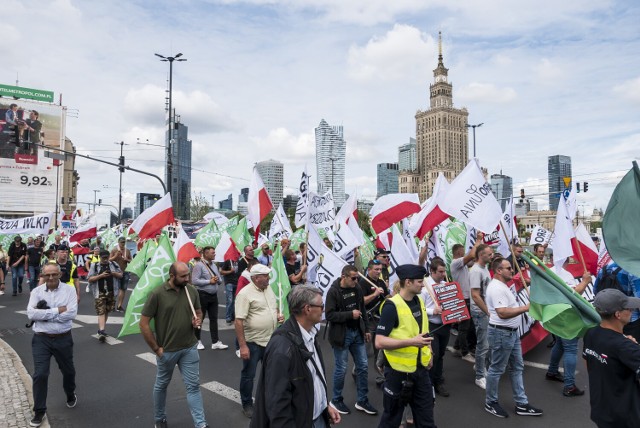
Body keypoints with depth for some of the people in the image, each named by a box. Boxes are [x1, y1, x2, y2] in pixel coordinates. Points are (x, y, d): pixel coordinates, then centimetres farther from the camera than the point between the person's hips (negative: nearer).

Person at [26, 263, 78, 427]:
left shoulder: (69, 290, -7)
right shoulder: (36, 291, -2)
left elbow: (71, 313, -18)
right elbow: (31, 313, -15)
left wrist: (44, 313, -17)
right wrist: (57, 311, -19)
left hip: (63, 339, 0)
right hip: (41, 339, 0)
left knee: (68, 371, 18)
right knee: (40, 375, -2)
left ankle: (70, 395, 46)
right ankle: (39, 411, 16)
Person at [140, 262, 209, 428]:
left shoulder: (192, 290, -4)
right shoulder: (157, 294, -17)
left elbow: (198, 312, 12)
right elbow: (143, 323, -12)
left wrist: (198, 320, -12)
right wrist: (156, 348, -10)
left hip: (189, 348, 3)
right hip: (167, 350, -2)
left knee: (193, 386, 5)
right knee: (161, 385, 18)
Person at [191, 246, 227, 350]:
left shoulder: (214, 265, 12)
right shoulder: (199, 265, -10)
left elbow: (220, 281, 16)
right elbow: (194, 281, -19)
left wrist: (217, 279, -8)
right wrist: (209, 281, -17)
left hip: (214, 295, 7)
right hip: (203, 295, -6)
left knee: (214, 318, 7)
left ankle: (215, 342, 11)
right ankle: (197, 341, 22)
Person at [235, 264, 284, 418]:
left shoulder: (269, 289, 5)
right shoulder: (245, 293, -19)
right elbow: (239, 321, -21)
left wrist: (278, 315, -3)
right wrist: (242, 345, -22)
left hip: (270, 340, 7)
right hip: (252, 342, -7)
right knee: (248, 375, 10)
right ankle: (247, 404, 27)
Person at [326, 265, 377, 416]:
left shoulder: (357, 289, 3)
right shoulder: (333, 291, -16)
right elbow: (329, 315, -21)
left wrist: (366, 329, 12)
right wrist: (350, 314, -23)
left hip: (357, 333, 6)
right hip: (341, 335, -6)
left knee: (363, 366, 10)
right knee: (341, 369, 4)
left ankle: (362, 401, 24)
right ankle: (336, 400, 24)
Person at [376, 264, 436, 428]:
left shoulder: (419, 301, 4)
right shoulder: (392, 306, -20)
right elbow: (379, 342, -25)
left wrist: (428, 354, 12)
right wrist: (412, 342, -30)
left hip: (421, 369, 7)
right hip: (399, 371, -7)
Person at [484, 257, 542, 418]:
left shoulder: (503, 286, 12)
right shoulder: (496, 288, -23)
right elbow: (503, 313, -30)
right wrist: (526, 308, -26)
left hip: (512, 332, 11)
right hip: (501, 333, -11)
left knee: (517, 367, 16)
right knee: (496, 369, 4)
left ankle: (521, 404, 26)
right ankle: (490, 403, 19)